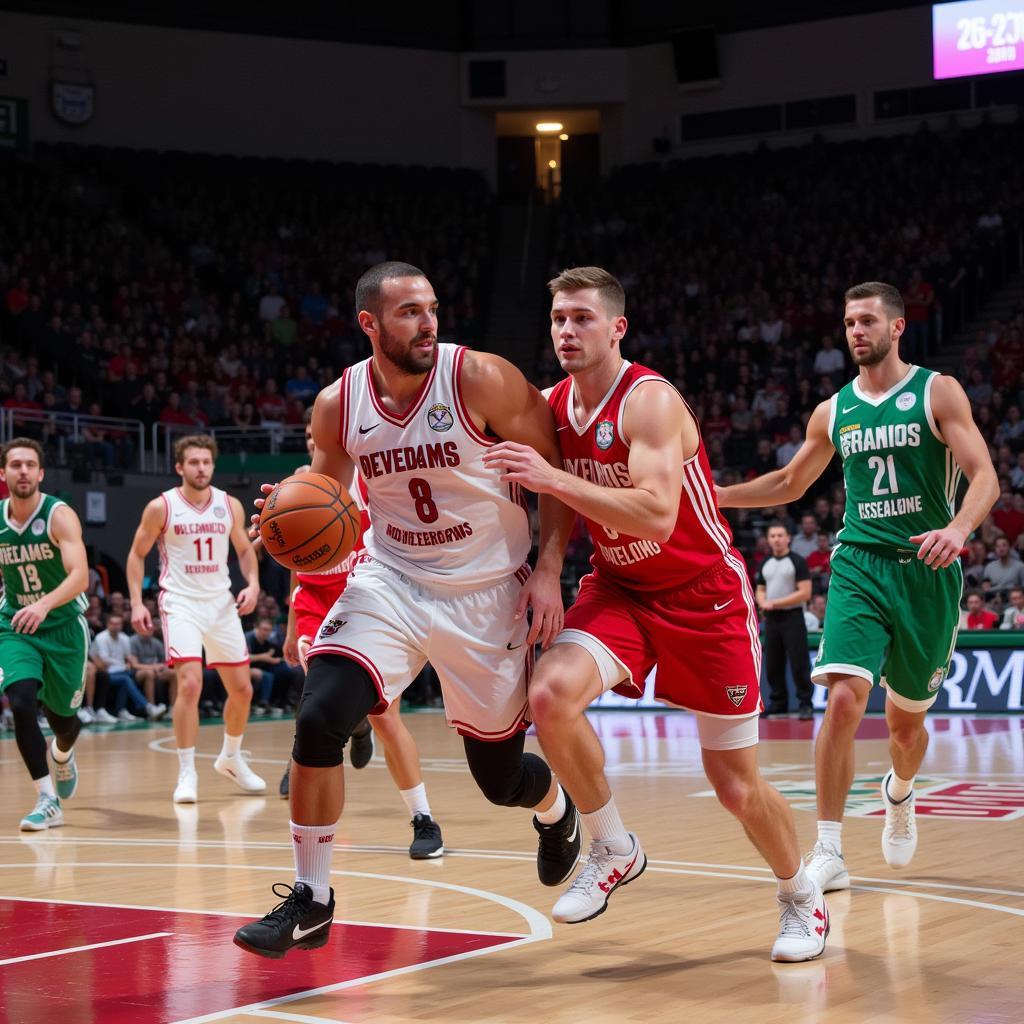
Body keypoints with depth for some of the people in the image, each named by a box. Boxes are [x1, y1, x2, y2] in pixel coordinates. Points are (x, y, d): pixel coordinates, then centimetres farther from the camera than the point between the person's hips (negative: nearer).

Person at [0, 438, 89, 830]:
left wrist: (45, 604, -47)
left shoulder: (59, 515, -18)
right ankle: (48, 800, -13)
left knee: (61, 715, 11)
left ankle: (62, 754, 51)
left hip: (63, 626, -2)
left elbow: (80, 576, -31)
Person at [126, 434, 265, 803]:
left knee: (242, 689, 9)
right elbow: (137, 554, 2)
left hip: (221, 603, 4)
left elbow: (244, 550, 15)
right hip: (181, 604, -4)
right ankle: (187, 773, -10)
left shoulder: (230, 505, 3)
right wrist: (137, 603, -7)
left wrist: (252, 583, -3)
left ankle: (231, 758, 33)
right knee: (190, 684, -20)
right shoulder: (161, 507, -7)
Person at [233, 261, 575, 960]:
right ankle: (310, 902, -5)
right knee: (319, 719, -21)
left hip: (487, 593, -2)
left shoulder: (482, 379, -16)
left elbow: (557, 472, -8)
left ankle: (556, 808, 49)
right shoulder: (337, 405, -6)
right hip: (392, 580, 2)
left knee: (500, 776, 9)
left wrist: (549, 571, -17)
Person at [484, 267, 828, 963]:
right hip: (619, 587, 5)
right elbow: (552, 508, 14)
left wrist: (553, 479, -40)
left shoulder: (651, 401, -22)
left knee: (736, 784, 2)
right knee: (552, 693, -26)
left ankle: (803, 898, 30)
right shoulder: (551, 407, -2)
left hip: (704, 594, -5)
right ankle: (614, 852, -4)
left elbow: (656, 516, -36)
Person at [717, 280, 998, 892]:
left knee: (907, 718, 11)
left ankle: (900, 794, 47)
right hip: (860, 566, 2)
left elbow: (985, 476, -11)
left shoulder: (937, 392, -2)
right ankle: (829, 852, -14)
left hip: (927, 570, -1)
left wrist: (958, 530, -30)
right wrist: (718, 496, 11)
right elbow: (790, 483, 23)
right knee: (846, 697, -19)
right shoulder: (834, 412, 9)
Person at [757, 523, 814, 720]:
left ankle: (805, 704, -2)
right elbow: (760, 590, 20)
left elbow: (805, 593, -13)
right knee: (772, 664, 9)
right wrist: (763, 602, -5)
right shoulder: (765, 564, 13)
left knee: (799, 664, -7)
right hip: (771, 619, 6)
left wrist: (775, 603, -15)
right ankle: (778, 702, 19)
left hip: (792, 617, -6)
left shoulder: (798, 562, -6)